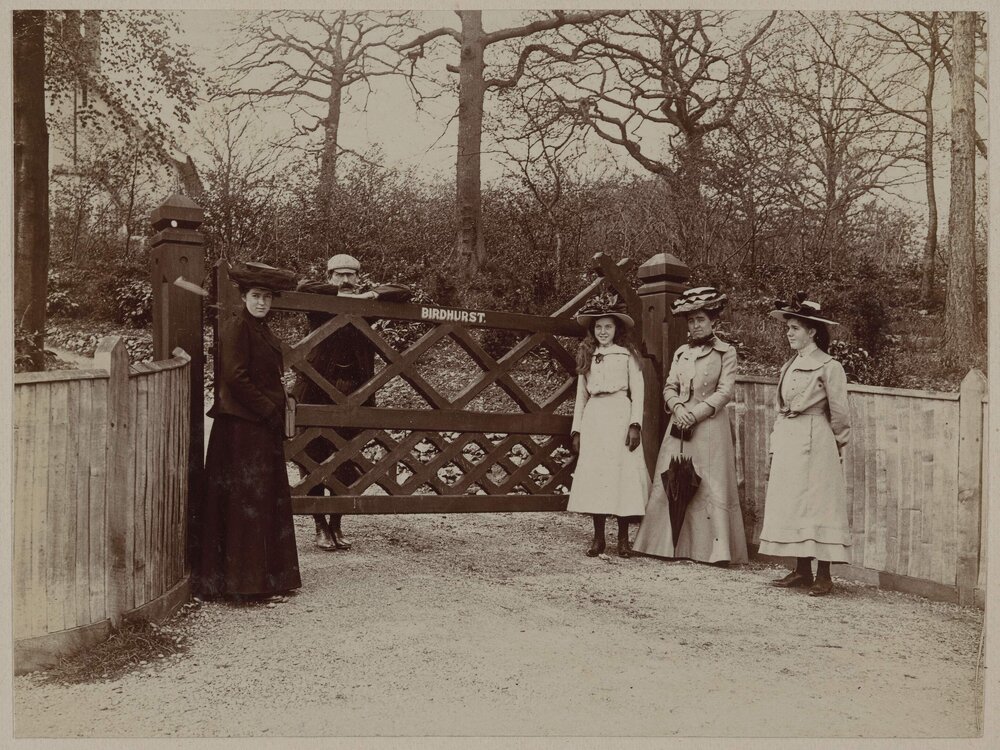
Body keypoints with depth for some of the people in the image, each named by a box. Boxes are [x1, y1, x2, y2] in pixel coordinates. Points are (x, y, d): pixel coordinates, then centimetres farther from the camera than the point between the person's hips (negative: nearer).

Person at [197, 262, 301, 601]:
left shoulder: (262, 330, 16)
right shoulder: (235, 328, -12)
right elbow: (235, 377, -20)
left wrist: (276, 413, 10)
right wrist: (269, 411, -15)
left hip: (263, 427, 10)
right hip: (241, 427, -10)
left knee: (267, 500, 13)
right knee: (244, 500, -5)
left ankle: (266, 577, 22)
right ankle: (241, 581, 2)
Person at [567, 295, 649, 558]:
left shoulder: (627, 355, 5)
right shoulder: (587, 357, 16)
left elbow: (637, 392, 1)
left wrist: (635, 424, -10)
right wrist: (576, 430, 11)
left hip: (620, 416, -3)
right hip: (593, 419, 3)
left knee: (623, 475, -5)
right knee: (595, 477, 0)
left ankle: (623, 538, 4)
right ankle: (598, 539, 7)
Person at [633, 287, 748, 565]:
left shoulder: (726, 352, 2)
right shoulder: (681, 352, 15)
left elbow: (725, 391, -7)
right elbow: (669, 387, 11)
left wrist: (695, 413, -14)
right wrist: (678, 408, -10)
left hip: (710, 425, -5)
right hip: (679, 424, 5)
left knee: (711, 486, -6)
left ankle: (717, 550, -3)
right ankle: (667, 545, 10)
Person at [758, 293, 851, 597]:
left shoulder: (828, 366, -8)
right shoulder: (789, 366, 14)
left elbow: (840, 412, -6)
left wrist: (837, 443, 4)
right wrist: (776, 444, 12)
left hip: (815, 444, -8)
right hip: (787, 444, 8)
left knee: (817, 504, -4)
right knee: (790, 504, 8)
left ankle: (823, 575, 2)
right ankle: (801, 570, 16)